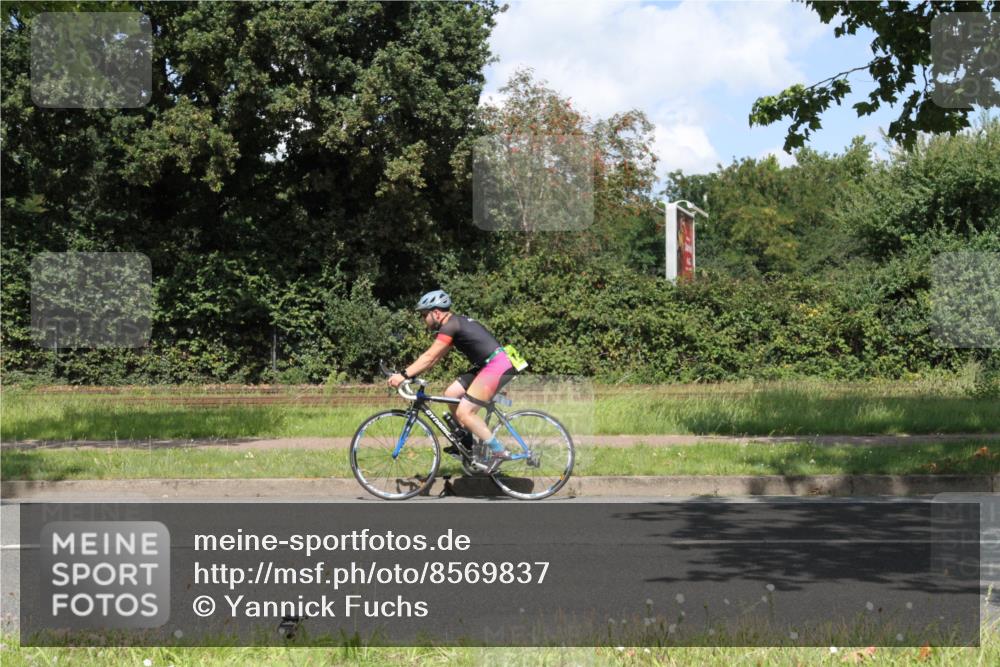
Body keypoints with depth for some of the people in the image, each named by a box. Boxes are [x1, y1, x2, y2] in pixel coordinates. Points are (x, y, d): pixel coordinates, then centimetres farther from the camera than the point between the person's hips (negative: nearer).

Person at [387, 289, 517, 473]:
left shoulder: (450, 326, -13)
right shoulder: (455, 323, 17)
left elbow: (429, 357, -16)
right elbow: (435, 357, 20)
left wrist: (404, 375, -16)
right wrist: (409, 372, 15)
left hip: (498, 366, -10)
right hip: (486, 365, 10)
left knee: (464, 413, -11)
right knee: (451, 394, 10)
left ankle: (500, 451, -5)